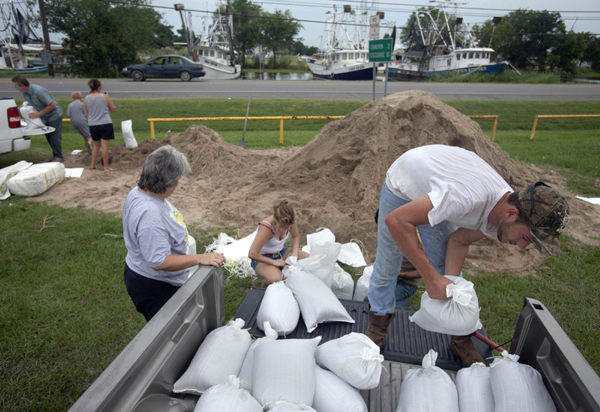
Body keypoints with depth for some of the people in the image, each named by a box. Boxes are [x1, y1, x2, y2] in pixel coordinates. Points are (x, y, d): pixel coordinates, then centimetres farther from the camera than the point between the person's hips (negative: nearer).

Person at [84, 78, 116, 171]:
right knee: (105, 146, -1)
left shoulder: (86, 98, 4)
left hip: (92, 125, 4)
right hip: (105, 124, -4)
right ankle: (106, 166, 4)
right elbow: (113, 109, 1)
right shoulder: (104, 96, -7)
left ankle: (92, 165, 23)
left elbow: (86, 115, 9)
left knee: (96, 144, 20)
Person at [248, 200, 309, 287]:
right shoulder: (266, 228, -33)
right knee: (275, 279, -37)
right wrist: (274, 262, -27)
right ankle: (266, 282, 0)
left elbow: (296, 236, 8)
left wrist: (295, 252, -10)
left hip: (280, 252, 6)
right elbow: (252, 254, -34)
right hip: (262, 258, -6)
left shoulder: (290, 221, -15)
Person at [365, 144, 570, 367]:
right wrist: (431, 277, -39)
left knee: (446, 269, 6)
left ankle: (461, 340, 23)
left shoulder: (503, 211, -18)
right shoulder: (469, 198, -44)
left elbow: (459, 240, -4)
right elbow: (397, 220, -43)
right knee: (387, 264, 0)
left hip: (431, 195, 6)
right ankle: (379, 319, 26)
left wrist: (450, 283, -18)